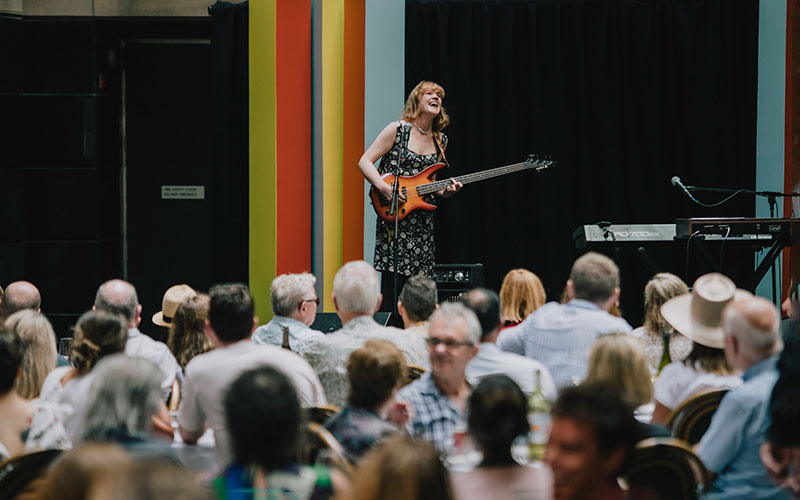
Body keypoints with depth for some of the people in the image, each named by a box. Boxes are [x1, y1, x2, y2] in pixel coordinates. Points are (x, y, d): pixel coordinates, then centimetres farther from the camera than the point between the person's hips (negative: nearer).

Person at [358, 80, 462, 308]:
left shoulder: (440, 141, 13)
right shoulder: (398, 129, -4)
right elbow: (365, 161, -4)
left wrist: (445, 191, 1)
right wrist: (384, 188, -19)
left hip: (423, 222, 6)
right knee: (394, 283, -12)